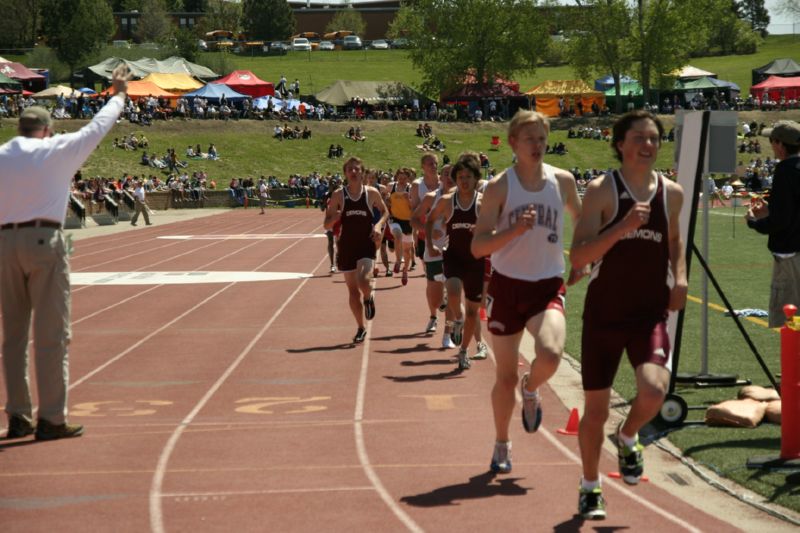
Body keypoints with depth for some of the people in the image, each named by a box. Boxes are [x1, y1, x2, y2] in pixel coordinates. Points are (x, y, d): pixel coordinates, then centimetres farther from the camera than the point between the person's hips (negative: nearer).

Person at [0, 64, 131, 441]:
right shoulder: (56, 150, 0)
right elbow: (98, 127, 12)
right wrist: (119, 94, 26)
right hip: (44, 240, -4)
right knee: (51, 334, -1)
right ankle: (51, 419, -1)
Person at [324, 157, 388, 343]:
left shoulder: (372, 193, -1)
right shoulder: (338, 195, -1)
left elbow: (385, 212, 15)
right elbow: (327, 225, 2)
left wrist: (379, 225, -5)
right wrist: (336, 216, -20)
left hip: (366, 243, -2)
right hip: (346, 245, 2)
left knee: (363, 280, -24)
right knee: (353, 289, 7)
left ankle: (369, 298, 13)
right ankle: (361, 328, 22)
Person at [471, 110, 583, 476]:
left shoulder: (562, 181, 2)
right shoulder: (499, 187, -7)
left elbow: (583, 221, 21)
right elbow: (478, 247, -13)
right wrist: (516, 229, -26)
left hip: (548, 285, 1)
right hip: (508, 285, -1)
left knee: (551, 354, -26)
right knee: (506, 377, 5)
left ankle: (531, 391, 9)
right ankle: (502, 445, 28)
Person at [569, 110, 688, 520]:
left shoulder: (671, 193, 5)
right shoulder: (601, 190, -8)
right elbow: (578, 258, -16)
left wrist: (680, 277, 8)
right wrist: (623, 227, -27)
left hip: (651, 312, 2)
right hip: (604, 313, -2)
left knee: (654, 388, -23)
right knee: (595, 409, 7)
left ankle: (628, 438, 12)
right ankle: (590, 487, 31)